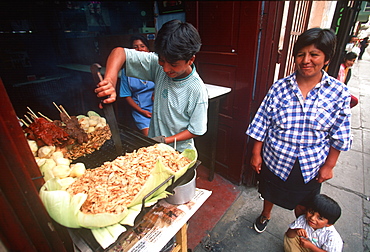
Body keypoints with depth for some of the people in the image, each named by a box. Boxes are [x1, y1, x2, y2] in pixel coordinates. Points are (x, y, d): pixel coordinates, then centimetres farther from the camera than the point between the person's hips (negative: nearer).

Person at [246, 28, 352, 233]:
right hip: (275, 160, 0)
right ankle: (265, 215, 57)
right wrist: (256, 154, -6)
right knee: (270, 194, 24)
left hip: (311, 166, 1)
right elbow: (262, 124, -8)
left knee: (303, 203, 23)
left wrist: (329, 165, -1)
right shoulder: (279, 88, -12)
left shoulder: (339, 93, -11)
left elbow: (339, 136, -3)